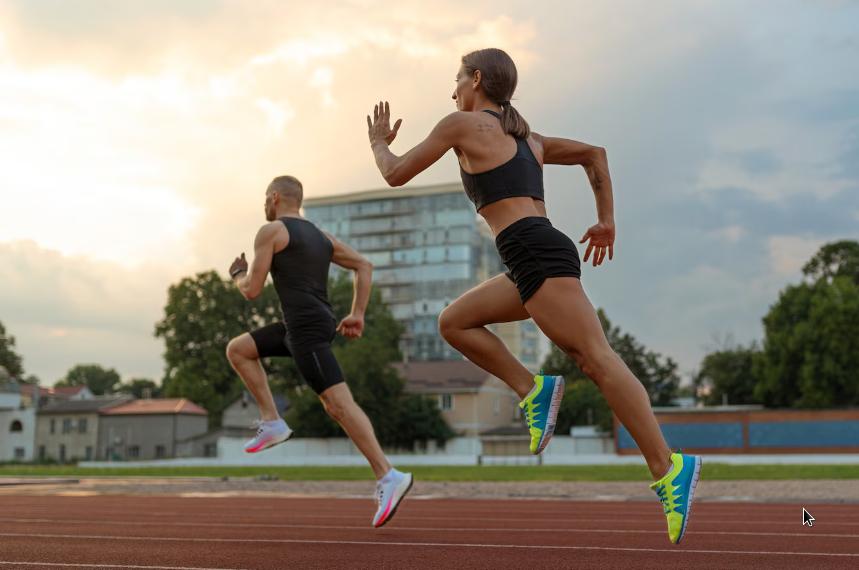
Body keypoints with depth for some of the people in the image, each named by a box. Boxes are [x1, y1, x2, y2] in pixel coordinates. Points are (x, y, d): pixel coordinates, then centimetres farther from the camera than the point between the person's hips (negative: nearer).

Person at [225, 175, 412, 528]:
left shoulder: (269, 231, -1)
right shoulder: (320, 236, 23)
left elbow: (252, 290, -3)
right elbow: (364, 266, 19)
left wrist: (238, 275, 20)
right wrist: (357, 316, 15)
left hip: (305, 328, -9)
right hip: (317, 325, 9)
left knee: (339, 404, -15)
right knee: (237, 350, 17)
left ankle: (388, 478, -21)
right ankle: (272, 423, 12)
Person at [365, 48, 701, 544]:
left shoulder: (462, 124, 5)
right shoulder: (526, 136, 27)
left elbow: (397, 174, 10)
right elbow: (595, 154, 29)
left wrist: (379, 142, 31)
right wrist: (606, 221, 28)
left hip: (536, 254, -9)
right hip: (543, 254, 9)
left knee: (597, 360, -14)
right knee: (454, 322, 15)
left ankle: (668, 468, -18)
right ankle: (532, 389, 2)